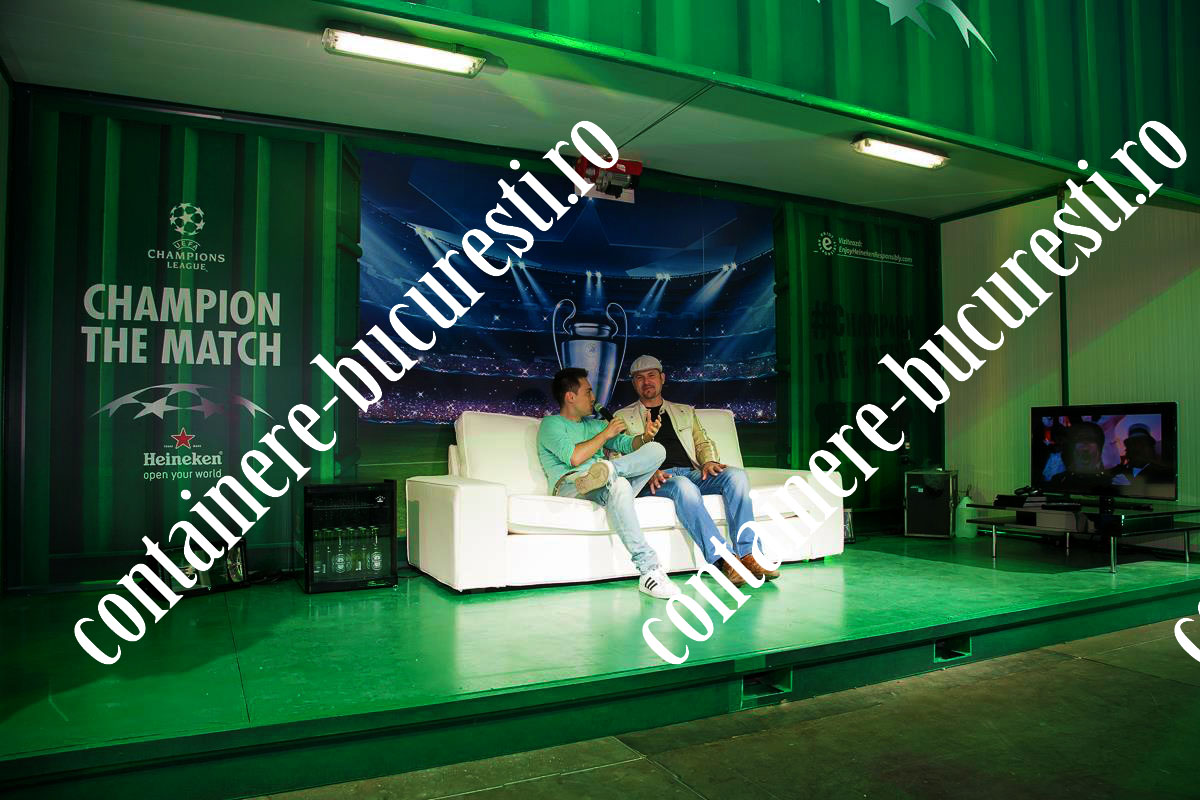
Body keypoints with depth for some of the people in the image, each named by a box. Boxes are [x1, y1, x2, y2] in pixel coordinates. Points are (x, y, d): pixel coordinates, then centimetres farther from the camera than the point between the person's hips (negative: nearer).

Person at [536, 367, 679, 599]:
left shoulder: (594, 424, 32)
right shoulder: (552, 424, 10)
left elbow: (626, 444, 20)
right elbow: (574, 458, -9)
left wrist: (644, 437, -3)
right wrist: (605, 434, 3)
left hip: (606, 491, 6)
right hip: (569, 484, -6)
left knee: (657, 449, -12)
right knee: (618, 483, -40)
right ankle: (648, 570, -45)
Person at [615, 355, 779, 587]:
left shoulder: (685, 412, 30)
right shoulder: (623, 417, 18)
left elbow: (703, 443, 24)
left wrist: (709, 461, -1)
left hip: (693, 473, 4)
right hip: (656, 480, -4)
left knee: (736, 475, -26)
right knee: (683, 485, -39)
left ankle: (746, 554, -31)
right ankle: (723, 559, -40)